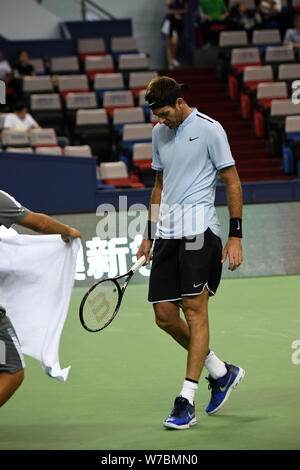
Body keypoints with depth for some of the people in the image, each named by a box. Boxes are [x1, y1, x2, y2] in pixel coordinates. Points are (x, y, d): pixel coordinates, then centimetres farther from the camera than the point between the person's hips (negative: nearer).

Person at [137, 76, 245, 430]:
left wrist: (235, 235, -9)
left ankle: (186, 401, -6)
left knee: (195, 310, -8)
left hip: (198, 228, -7)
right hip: (167, 232, 7)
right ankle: (221, 372, 22)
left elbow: (232, 181, -4)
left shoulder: (209, 129, -5)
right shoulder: (159, 133, 15)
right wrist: (150, 234, 20)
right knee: (164, 315, 3)